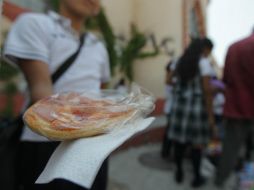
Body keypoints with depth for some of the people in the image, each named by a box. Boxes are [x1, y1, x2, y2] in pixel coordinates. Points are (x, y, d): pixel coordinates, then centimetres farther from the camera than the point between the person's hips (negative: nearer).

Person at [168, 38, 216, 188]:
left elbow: (178, 84, 12)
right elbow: (207, 90, -13)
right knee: (197, 143, 7)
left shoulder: (181, 61, 11)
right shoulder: (204, 62, -7)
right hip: (196, 105, -5)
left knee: (179, 140, 12)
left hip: (179, 103, 6)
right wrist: (210, 114, -9)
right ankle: (197, 178, 22)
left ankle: (179, 173, 27)